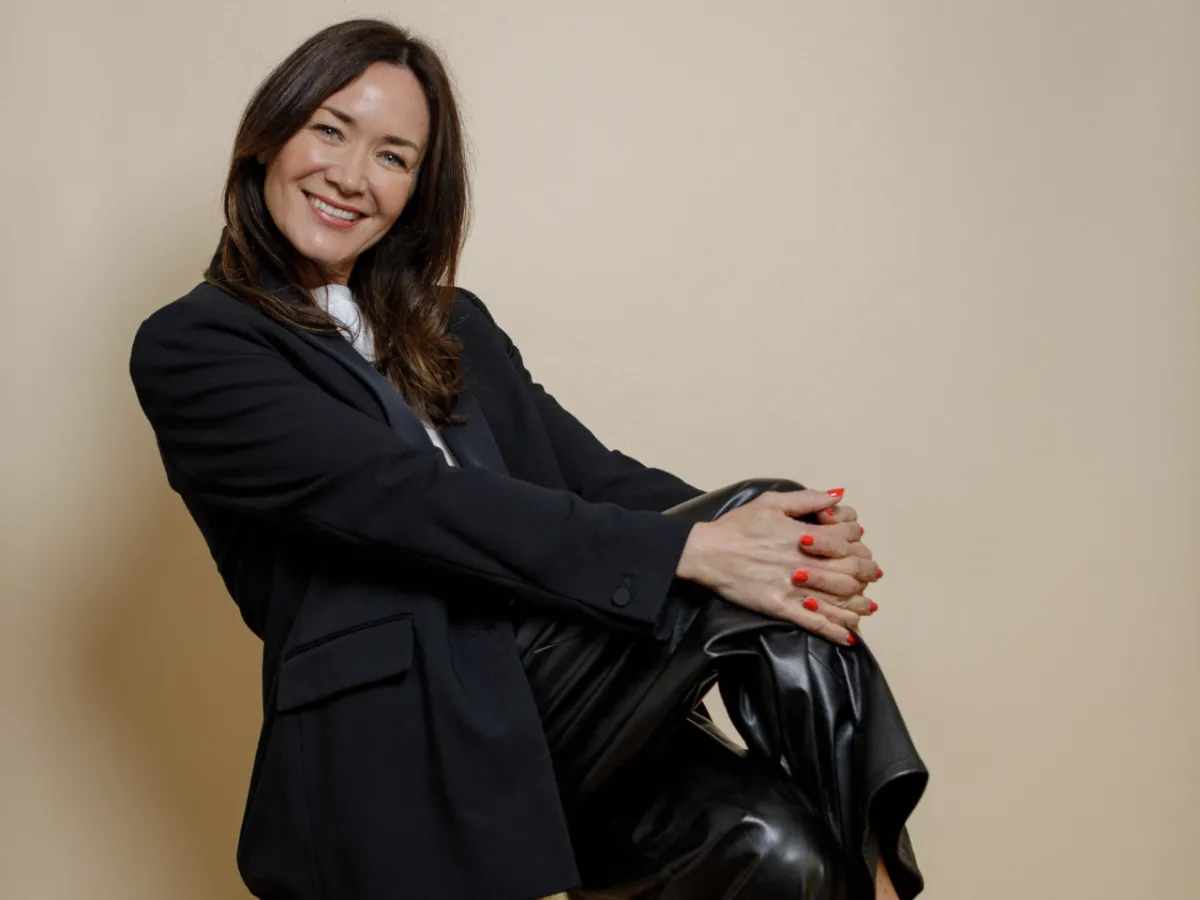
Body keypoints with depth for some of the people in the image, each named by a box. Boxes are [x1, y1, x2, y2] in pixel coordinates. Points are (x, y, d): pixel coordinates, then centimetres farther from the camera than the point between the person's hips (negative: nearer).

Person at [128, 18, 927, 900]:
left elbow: (585, 470, 9)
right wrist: (688, 549, -21)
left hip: (547, 696, 6)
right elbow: (409, 498, -13)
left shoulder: (451, 325, 22)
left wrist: (786, 534, -12)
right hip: (407, 751, -6)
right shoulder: (190, 348, 0)